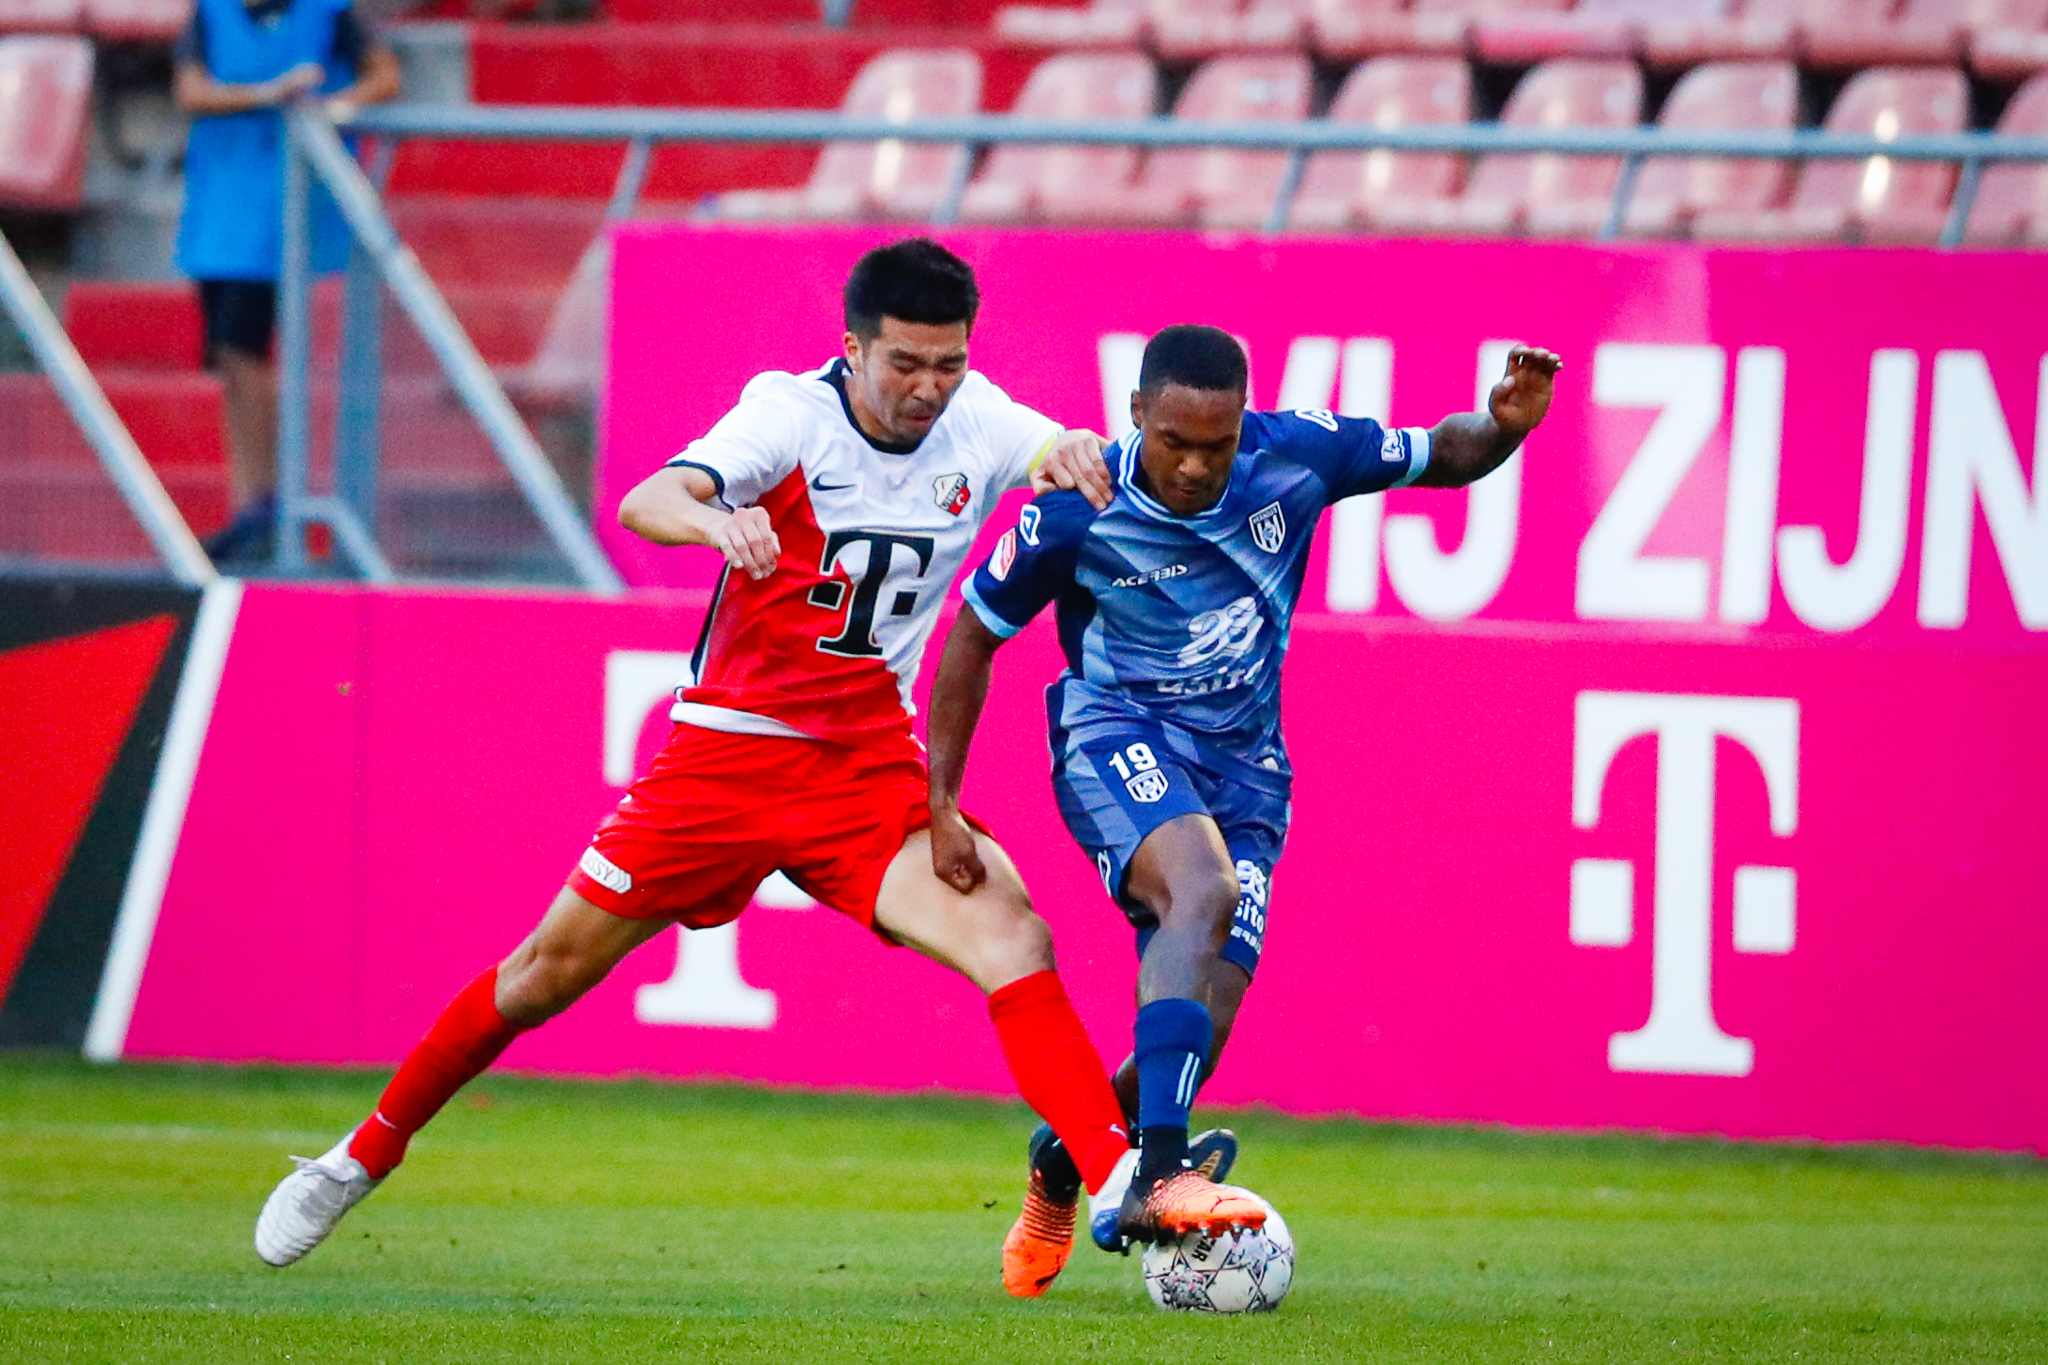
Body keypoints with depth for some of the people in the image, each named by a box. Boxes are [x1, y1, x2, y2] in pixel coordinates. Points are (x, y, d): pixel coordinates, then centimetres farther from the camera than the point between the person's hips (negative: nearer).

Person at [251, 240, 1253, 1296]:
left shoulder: (976, 425, -3)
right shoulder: (792, 415, -15)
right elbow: (642, 504, -30)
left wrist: (1074, 454, -34)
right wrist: (715, 520, -54)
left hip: (871, 770, 2)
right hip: (728, 748, -2)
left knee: (1012, 939, -22)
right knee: (552, 969, 5)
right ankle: (364, 1157, 23)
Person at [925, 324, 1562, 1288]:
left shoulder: (1293, 455, -8)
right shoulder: (1076, 512, -14)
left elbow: (1442, 458, 6)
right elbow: (974, 634, 0)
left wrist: (1505, 423, -17)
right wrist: (941, 801, -2)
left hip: (1243, 765, 4)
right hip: (1119, 738, -4)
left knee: (1196, 1040, -5)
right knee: (1205, 888, -36)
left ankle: (1067, 1154, 27)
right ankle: (1157, 1169, -43)